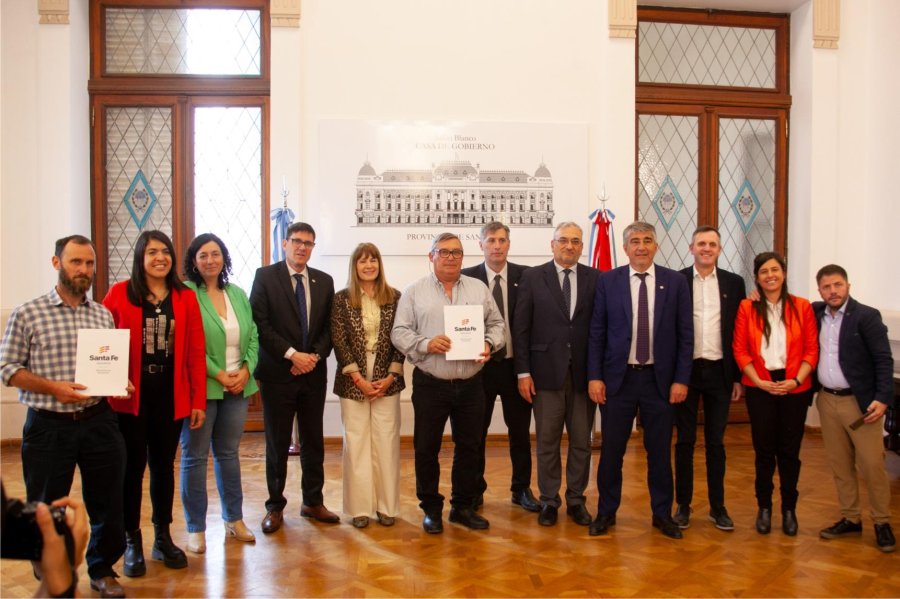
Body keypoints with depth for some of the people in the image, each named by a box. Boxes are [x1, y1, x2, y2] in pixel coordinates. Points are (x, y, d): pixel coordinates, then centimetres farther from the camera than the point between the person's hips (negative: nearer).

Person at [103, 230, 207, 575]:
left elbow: (196, 352, 2)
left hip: (170, 394, 2)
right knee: (133, 466, 6)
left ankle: (163, 537, 26)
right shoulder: (120, 294, -2)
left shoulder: (185, 297, 3)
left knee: (164, 465, 12)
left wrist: (198, 400, -1)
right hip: (130, 395, -2)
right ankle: (132, 542, 20)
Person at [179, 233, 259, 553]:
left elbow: (253, 336, 9)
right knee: (195, 456, 5)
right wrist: (218, 374, -15)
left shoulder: (238, 294, 10)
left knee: (229, 453, 15)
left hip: (238, 387, 5)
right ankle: (195, 528, 17)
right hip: (201, 388, -5)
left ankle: (234, 518, 28)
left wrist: (245, 370, -5)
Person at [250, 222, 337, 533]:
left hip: (314, 373, 3)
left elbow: (329, 326, 8)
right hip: (277, 373, -3)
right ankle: (275, 506, 21)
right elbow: (260, 323, -10)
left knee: (314, 441, 11)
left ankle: (313, 502, 25)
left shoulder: (324, 281, 8)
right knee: (277, 443, 7)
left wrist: (315, 356, -9)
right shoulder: (265, 276, -3)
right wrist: (292, 354, -16)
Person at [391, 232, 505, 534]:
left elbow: (496, 324, 11)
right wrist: (426, 344, -17)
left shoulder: (479, 289, 9)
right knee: (426, 448, 5)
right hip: (430, 384, -2)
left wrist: (490, 344, -8)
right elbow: (399, 332, -2)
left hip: (470, 384, 3)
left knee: (468, 447, 11)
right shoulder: (414, 292, 1)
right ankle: (431, 509, 22)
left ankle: (463, 506, 27)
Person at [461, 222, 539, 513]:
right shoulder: (467, 278, -2)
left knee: (520, 430, 12)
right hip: (479, 365, -1)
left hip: (516, 364, 1)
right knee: (476, 431, 9)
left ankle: (522, 489, 28)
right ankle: (474, 490, 24)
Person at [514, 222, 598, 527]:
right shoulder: (532, 277, 1)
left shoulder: (596, 278, 4)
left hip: (584, 373, 1)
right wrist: (523, 372, -5)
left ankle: (576, 500, 25)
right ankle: (549, 500, 22)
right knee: (547, 442, 8)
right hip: (546, 371, -1)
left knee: (581, 442, 9)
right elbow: (521, 328, 0)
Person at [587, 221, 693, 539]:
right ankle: (606, 512, 24)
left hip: (660, 379, 0)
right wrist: (594, 376, -5)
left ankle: (662, 513, 27)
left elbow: (685, 334, 1)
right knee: (611, 450, 8)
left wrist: (681, 379, -4)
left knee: (659, 451, 10)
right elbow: (596, 332, 1)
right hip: (617, 378, 0)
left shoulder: (676, 282, 1)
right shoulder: (608, 281, 0)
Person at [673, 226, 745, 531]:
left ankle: (718, 506, 20)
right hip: (686, 370, -1)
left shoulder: (734, 283, 5)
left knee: (716, 441, 10)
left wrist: (739, 377, 3)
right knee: (685, 440, 8)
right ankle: (683, 504, 18)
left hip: (719, 371, 2)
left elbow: (740, 332, 6)